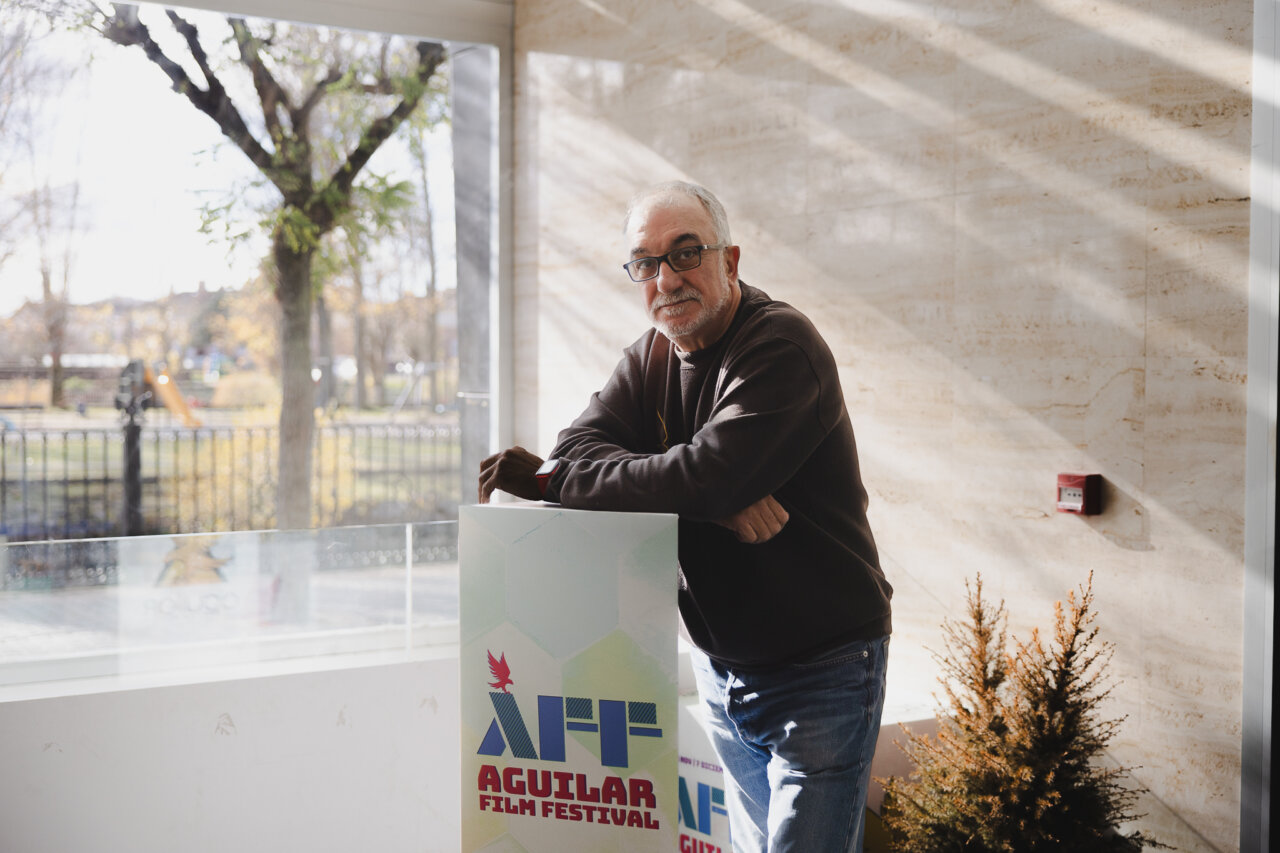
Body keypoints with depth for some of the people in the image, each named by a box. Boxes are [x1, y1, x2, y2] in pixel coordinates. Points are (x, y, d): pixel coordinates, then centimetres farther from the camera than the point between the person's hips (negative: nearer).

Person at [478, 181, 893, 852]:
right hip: (720, 666, 7)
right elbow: (580, 446, -7)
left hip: (819, 669, -7)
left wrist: (546, 478, -21)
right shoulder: (652, 355, 7)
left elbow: (707, 476, -30)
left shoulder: (782, 345, -18)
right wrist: (712, 499, -23)